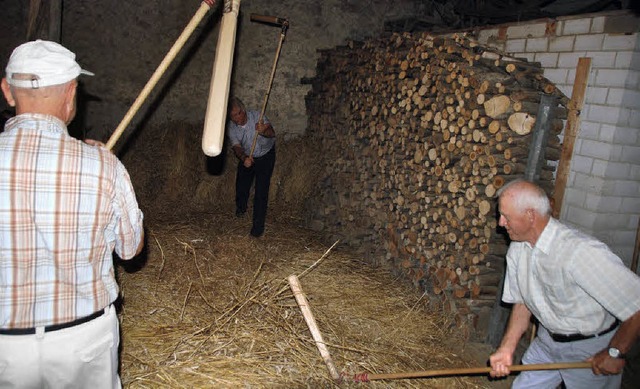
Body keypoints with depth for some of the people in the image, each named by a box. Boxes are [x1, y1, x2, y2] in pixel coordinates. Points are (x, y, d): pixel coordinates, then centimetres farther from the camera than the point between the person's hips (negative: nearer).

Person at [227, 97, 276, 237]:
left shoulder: (256, 116, -25)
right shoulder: (232, 128, -17)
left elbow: (272, 133, -32)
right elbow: (237, 147, -26)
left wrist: (264, 131, -56)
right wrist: (244, 158, -48)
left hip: (265, 156, -3)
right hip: (246, 157, 4)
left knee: (261, 190, -10)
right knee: (241, 185, 13)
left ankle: (258, 225, -2)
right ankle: (241, 207, 47)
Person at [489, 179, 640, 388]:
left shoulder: (581, 251, -33)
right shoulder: (517, 249, -7)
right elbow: (522, 302, 3)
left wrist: (614, 353, -18)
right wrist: (507, 348, -7)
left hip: (590, 350, -6)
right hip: (547, 341, 6)